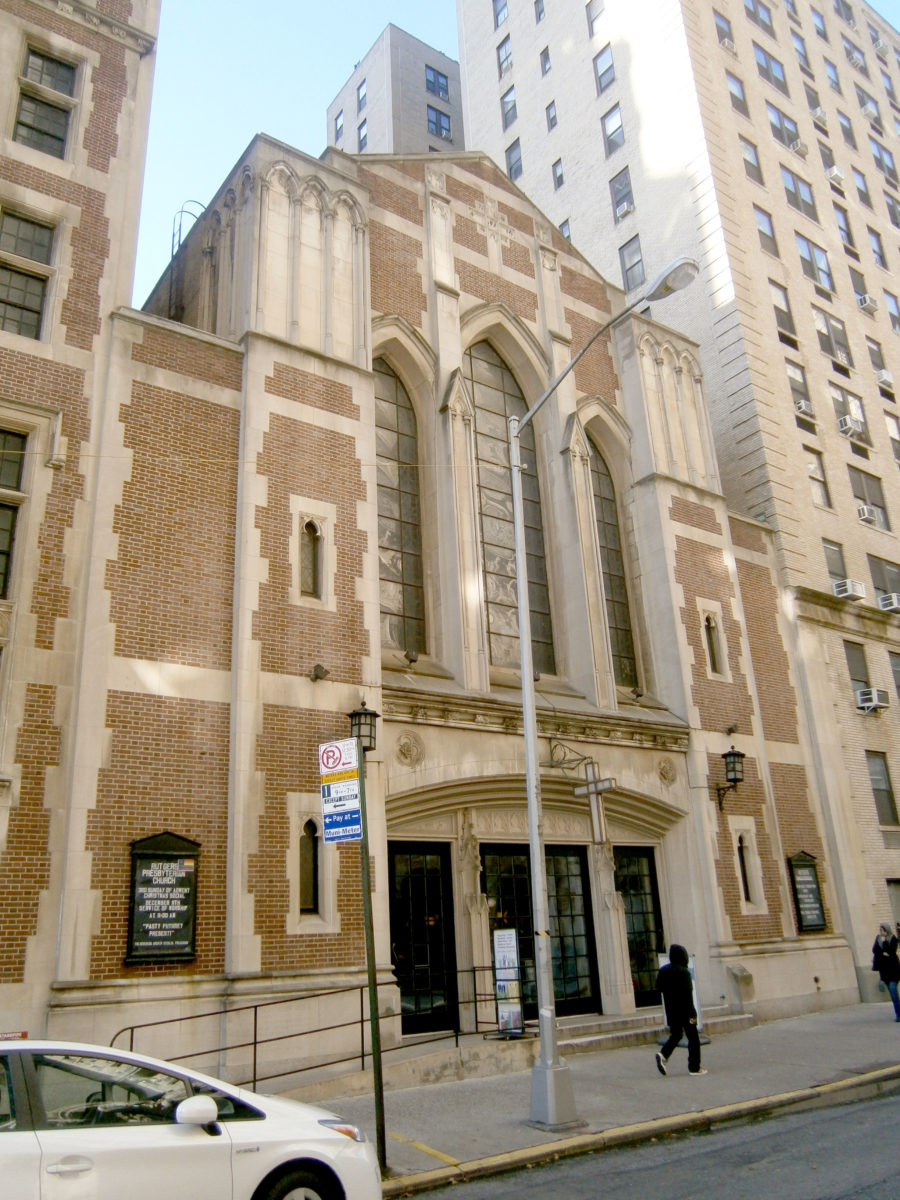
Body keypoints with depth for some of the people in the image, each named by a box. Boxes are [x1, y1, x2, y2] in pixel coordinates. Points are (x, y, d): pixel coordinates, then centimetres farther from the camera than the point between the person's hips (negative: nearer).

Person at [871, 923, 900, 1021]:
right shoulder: (878, 938, 8)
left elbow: (891, 951, -19)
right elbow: (874, 950, 1)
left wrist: (884, 942, -17)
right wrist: (883, 953, -12)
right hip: (883, 968, 5)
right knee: (892, 991, 9)